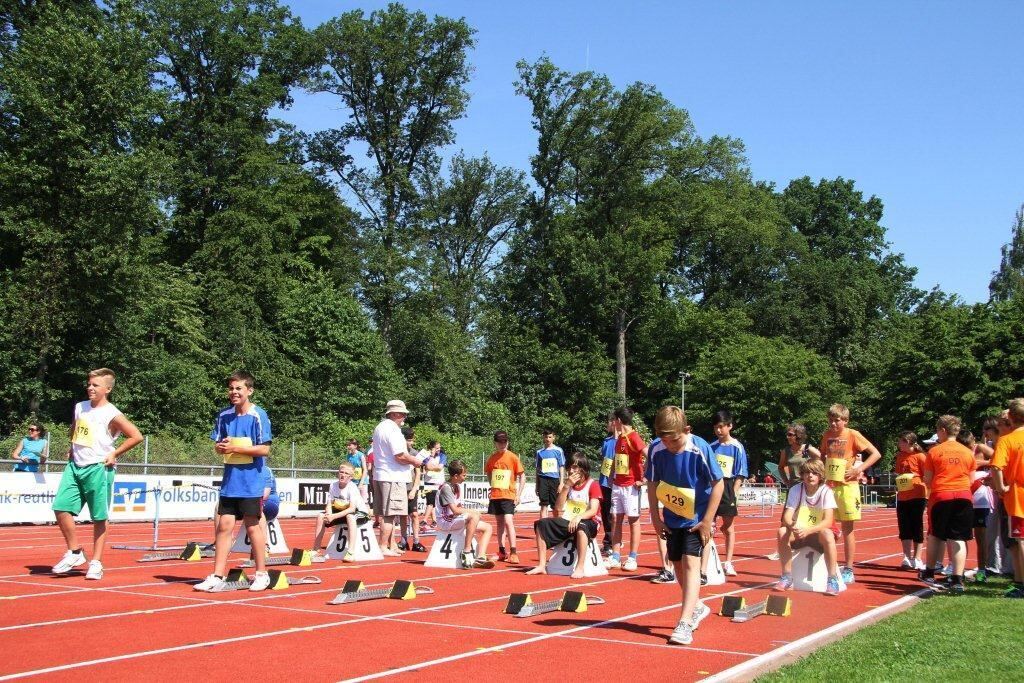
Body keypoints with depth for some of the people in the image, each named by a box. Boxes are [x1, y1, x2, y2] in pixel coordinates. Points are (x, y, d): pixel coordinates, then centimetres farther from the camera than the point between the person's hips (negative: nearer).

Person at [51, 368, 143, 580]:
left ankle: (96, 563, 10)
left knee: (99, 518, 1)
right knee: (61, 508, -3)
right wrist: (72, 448, 17)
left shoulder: (112, 415, -10)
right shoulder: (80, 408, 10)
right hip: (75, 466, 6)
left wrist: (114, 454, -9)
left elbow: (136, 436, -11)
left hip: (98, 469, -6)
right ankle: (75, 553, 12)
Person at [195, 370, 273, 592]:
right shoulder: (224, 416, 7)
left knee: (252, 526, 3)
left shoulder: (258, 416, -9)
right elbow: (217, 445, 14)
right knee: (224, 526, 3)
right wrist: (220, 447, -9)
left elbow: (264, 449, -14)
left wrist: (236, 448, -17)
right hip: (229, 481, 5)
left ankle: (262, 574, 16)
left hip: (251, 482, -5)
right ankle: (217, 575, 8)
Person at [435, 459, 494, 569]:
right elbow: (455, 510, -23)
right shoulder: (446, 488, -15)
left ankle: (480, 558, -18)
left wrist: (471, 512, -6)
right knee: (474, 516, -33)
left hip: (457, 520, 10)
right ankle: (467, 552, -30)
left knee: (487, 527, 0)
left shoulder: (458, 486, 15)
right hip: (446, 522, -10)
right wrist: (473, 512, -10)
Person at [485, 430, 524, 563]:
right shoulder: (492, 457, 5)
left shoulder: (513, 457, -6)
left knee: (508, 522, -14)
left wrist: (519, 494, -8)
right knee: (499, 522, 11)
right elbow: (488, 473, 21)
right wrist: (493, 485, 9)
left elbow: (522, 476, -3)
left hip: (508, 495, -5)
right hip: (495, 495, 5)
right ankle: (501, 552, 18)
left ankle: (513, 553, -12)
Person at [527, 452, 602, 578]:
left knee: (581, 526, -41)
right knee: (541, 524, -13)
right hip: (567, 522, 6)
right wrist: (566, 486, -9)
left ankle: (580, 568, -42)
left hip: (588, 522, -5)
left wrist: (579, 517, -34)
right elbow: (558, 508, -1)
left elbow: (593, 510, -16)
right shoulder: (566, 483, 10)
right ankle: (542, 565, -14)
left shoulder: (593, 485, -4)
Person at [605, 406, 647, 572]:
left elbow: (650, 457, -23)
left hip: (631, 486, -8)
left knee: (633, 520, 0)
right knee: (616, 520, 7)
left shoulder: (633, 437, -13)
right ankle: (615, 558, 10)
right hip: (617, 485, 8)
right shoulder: (620, 438, 12)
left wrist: (643, 478, -19)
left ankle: (632, 559, 4)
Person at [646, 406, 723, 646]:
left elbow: (718, 484, -16)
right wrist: (655, 517, -1)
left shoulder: (700, 449, -22)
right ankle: (697, 607, 38)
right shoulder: (657, 451, -11)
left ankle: (684, 623, -21)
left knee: (690, 563, -16)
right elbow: (653, 484, 2)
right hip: (672, 518, 5)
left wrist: (707, 521, -16)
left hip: (697, 518, -5)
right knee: (678, 565, 14)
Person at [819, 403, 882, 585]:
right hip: (828, 486, 5)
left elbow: (876, 454, -7)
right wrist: (822, 471, 5)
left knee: (847, 528, 1)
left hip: (846, 486, -5)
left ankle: (848, 570, 7)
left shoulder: (853, 435, -6)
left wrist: (859, 468, -16)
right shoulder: (827, 435, 8)